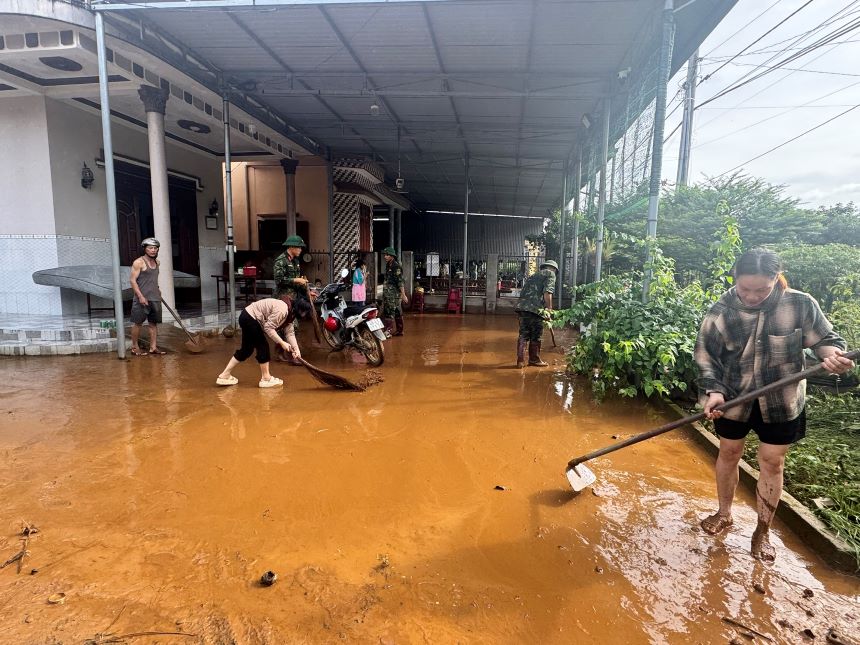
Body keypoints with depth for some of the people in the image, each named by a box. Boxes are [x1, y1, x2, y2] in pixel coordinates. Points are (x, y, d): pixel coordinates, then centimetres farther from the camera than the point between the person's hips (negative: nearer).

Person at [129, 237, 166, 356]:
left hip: (155, 298, 7)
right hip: (142, 299, -7)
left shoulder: (156, 262, 13)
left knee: (153, 323, 8)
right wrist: (140, 296, -19)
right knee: (138, 323, 1)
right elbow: (133, 280, -13)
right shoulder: (138, 262, -9)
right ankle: (135, 347, 11)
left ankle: (153, 347, 12)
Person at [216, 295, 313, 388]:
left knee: (247, 349, 15)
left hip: (248, 318, 10)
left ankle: (225, 375, 22)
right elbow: (268, 328, -26)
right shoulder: (282, 309, -26)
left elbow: (290, 332, -1)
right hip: (249, 318, -10)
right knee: (263, 346, -4)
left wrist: (296, 349, -12)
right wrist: (282, 343, -22)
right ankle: (266, 378, 5)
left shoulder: (289, 312, 4)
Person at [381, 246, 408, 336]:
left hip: (394, 293, -9)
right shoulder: (388, 265, 16)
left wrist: (403, 295, -22)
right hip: (388, 293, 9)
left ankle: (388, 331, -13)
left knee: (389, 312, -12)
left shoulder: (396, 266, -13)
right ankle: (399, 331, 19)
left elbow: (400, 281, -18)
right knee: (397, 312, 13)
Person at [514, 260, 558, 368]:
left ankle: (520, 361, 9)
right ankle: (534, 360, 18)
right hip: (535, 309, -7)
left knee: (523, 335, 10)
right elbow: (547, 293, -8)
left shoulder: (533, 276, 29)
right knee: (535, 336, 7)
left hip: (522, 307, 7)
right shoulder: (550, 274, 8)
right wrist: (549, 309, -3)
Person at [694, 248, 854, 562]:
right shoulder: (722, 310, -15)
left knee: (772, 463, 9)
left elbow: (825, 338, -3)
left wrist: (833, 354, -27)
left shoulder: (801, 305, -16)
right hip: (733, 396, 1)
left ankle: (762, 531, 29)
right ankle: (724, 513, 39)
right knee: (729, 453, 15)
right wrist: (713, 391, -22)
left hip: (781, 401, 0)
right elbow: (705, 354, -9)